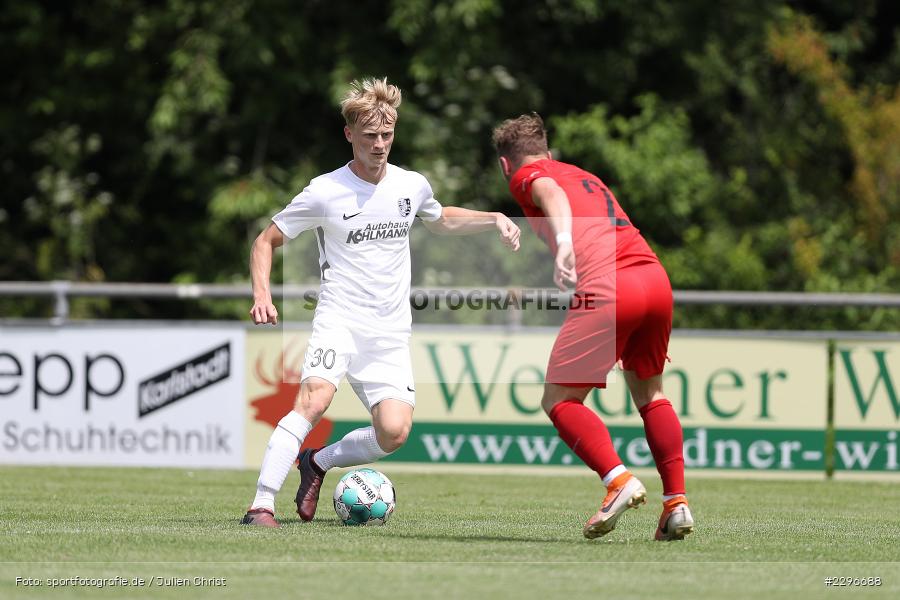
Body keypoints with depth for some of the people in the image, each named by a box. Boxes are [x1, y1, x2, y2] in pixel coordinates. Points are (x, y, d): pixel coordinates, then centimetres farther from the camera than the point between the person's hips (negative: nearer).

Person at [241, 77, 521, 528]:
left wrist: (494, 220, 17)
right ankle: (261, 505, -29)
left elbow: (441, 220, 32)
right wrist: (262, 295, -13)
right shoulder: (325, 192, -5)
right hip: (339, 320, -4)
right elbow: (266, 241, 3)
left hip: (391, 332, 4)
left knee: (394, 432, -13)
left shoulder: (412, 186, 8)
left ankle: (318, 463, 13)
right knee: (314, 400, -30)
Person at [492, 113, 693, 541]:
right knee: (648, 393, 23)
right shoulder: (587, 177, 33)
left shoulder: (526, 176, 13)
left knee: (559, 401, 2)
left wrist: (564, 242, -28)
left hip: (606, 289, -7)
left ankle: (619, 480, -18)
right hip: (655, 277, 7)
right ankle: (676, 502, 12)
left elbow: (552, 194, -9)